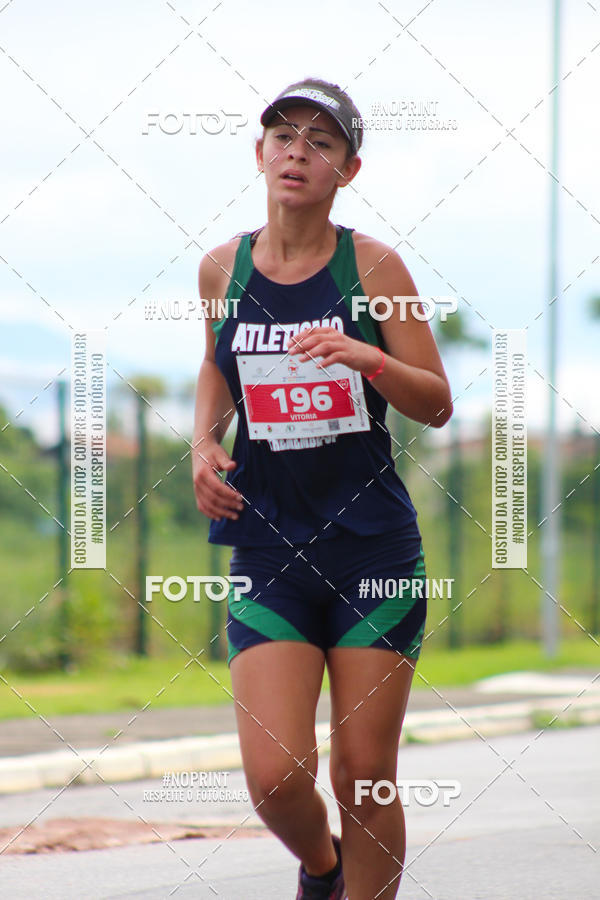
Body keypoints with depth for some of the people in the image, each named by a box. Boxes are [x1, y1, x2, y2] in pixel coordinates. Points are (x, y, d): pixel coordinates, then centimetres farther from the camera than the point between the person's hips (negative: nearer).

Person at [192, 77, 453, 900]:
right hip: (268, 553, 1)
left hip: (376, 548, -1)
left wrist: (368, 357, -19)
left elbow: (438, 405, -1)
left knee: (364, 777, 1)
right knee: (275, 777, -10)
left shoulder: (373, 267, -3)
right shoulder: (223, 268, 4)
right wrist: (204, 441, 5)